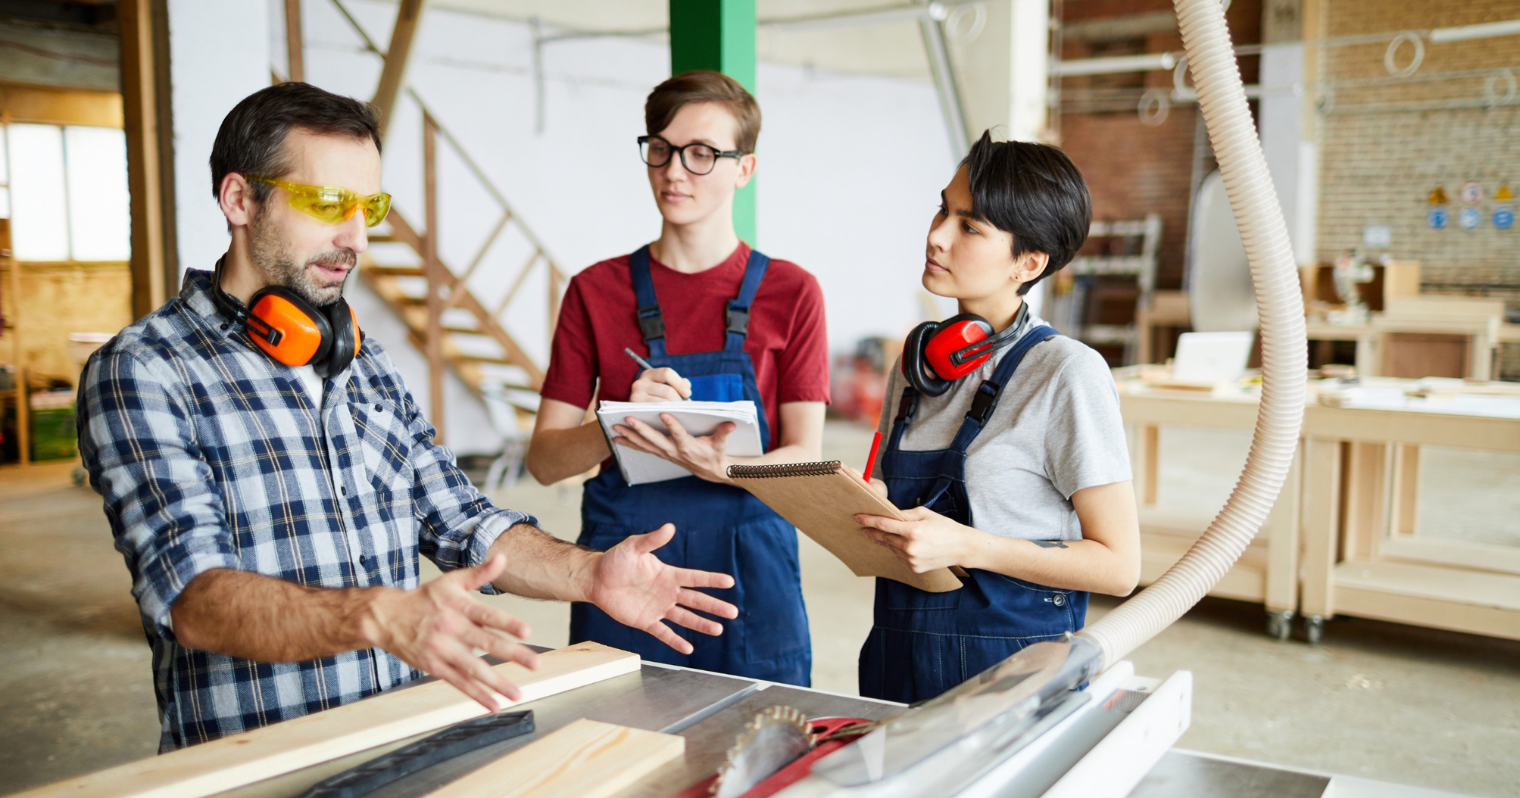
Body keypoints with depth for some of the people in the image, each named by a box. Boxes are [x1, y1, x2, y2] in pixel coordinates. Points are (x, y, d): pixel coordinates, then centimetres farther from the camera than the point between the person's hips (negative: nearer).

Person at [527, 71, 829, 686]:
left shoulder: (790, 293, 3)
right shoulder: (596, 291, 5)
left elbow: (805, 458, -2)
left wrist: (720, 466, -23)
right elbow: (544, 460, 1)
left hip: (749, 571, 0)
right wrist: (619, 426, -19)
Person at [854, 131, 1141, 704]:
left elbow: (1117, 565, -13)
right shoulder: (919, 357, 8)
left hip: (1011, 660, -5)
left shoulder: (1067, 373, -13)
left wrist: (964, 547, -22)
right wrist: (865, 514, -4)